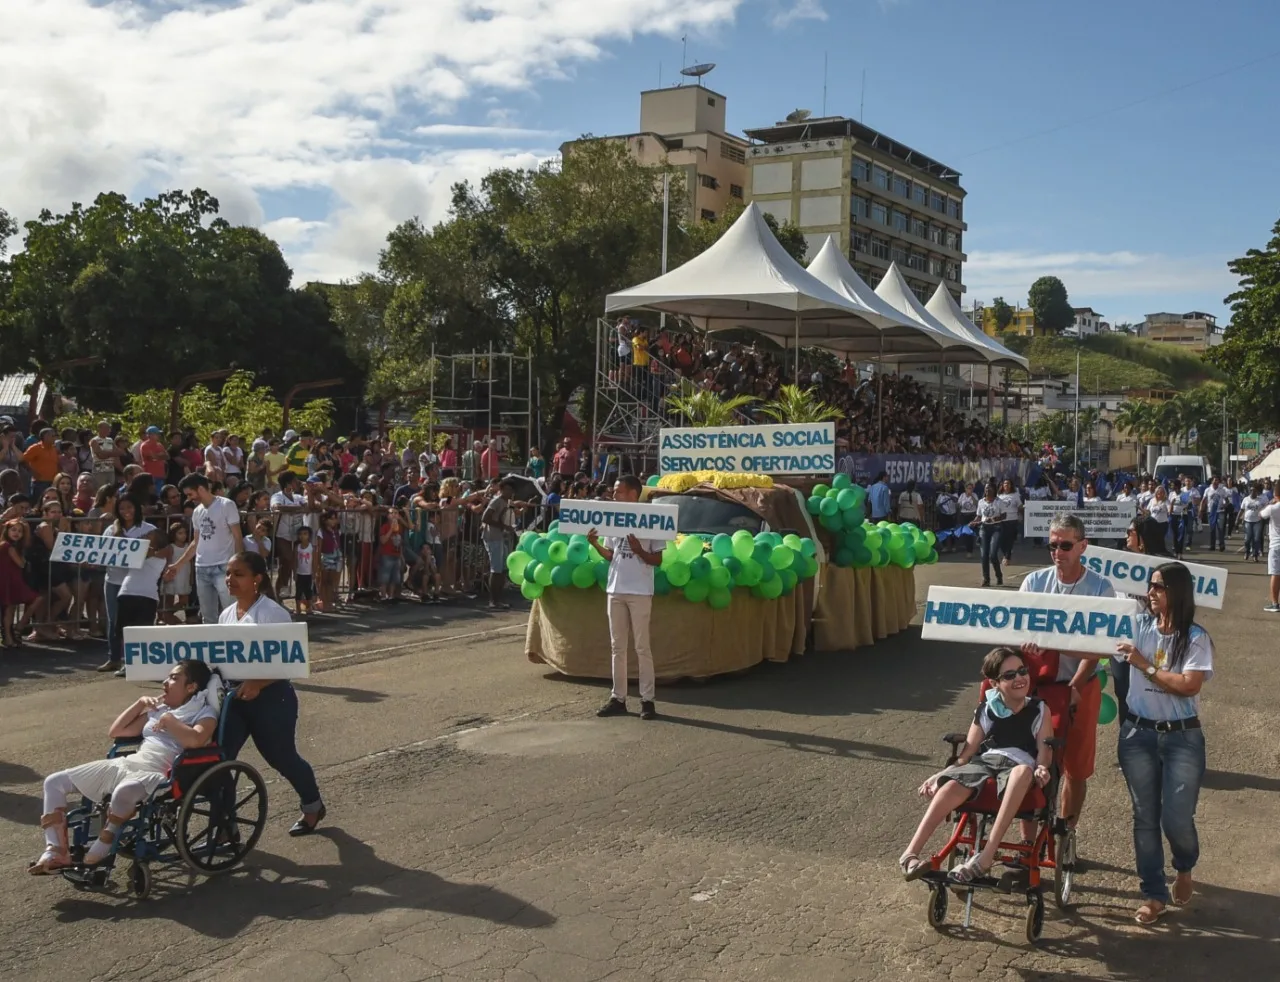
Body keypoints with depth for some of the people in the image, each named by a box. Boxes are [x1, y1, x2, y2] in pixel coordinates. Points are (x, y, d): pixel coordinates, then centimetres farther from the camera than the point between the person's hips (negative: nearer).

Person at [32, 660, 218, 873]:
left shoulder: (204, 712, 1)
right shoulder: (159, 708, 24)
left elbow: (195, 740, -23)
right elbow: (115, 732, 26)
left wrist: (169, 720, -9)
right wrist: (140, 703, 17)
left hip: (157, 774, -9)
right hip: (125, 764, 9)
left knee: (124, 791, -43)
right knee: (54, 782, 4)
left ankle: (103, 850, -22)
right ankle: (56, 852, -2)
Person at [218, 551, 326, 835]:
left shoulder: (273, 613, -14)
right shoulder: (226, 615, 8)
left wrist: (257, 684, -32)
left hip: (271, 697, -6)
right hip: (234, 696, 6)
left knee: (282, 758, 10)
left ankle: (313, 806, 38)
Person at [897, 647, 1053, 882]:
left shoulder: (1040, 710, 9)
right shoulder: (987, 710, 13)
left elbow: (1044, 750, 3)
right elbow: (969, 751, 13)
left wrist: (1041, 769, -21)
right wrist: (940, 775, 1)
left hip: (1019, 764, -2)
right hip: (985, 760, 2)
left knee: (1023, 771, -42)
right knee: (953, 785, -34)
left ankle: (986, 855, -48)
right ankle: (910, 854, -38)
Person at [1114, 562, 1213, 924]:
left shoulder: (1196, 637, -8)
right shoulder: (1138, 626, 0)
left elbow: (1188, 686, -19)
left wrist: (1145, 665, -18)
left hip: (1182, 738, -3)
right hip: (1138, 734, 3)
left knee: (1176, 819, -1)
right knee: (1145, 817, 8)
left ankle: (1184, 870, 34)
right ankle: (1154, 894, 21)